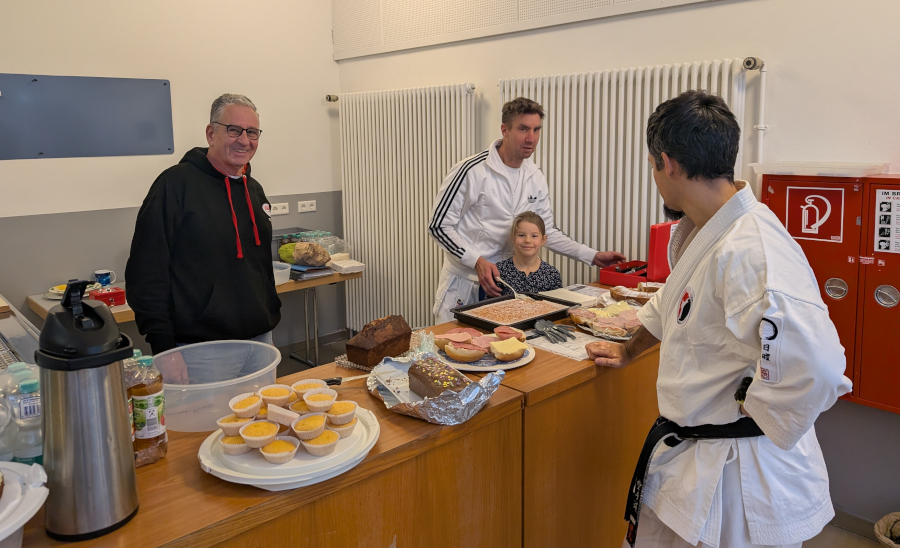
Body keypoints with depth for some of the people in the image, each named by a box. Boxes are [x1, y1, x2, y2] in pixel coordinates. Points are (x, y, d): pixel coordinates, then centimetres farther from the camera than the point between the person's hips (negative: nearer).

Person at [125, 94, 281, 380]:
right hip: (199, 349, -6)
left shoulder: (254, 190, 12)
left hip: (259, 341, 7)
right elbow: (146, 273, -14)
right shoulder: (176, 183, -10)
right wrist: (164, 348, -17)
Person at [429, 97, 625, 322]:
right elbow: (439, 226, -13)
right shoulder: (471, 171, -16)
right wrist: (477, 261, -24)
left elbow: (547, 231, 12)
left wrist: (593, 256, 4)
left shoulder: (536, 179, 3)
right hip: (464, 284, -5)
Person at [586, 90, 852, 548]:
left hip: (737, 477, -9)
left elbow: (814, 368, -41)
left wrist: (752, 423, -24)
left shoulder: (751, 252, -30)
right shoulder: (695, 232, 4)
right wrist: (629, 351, 32)